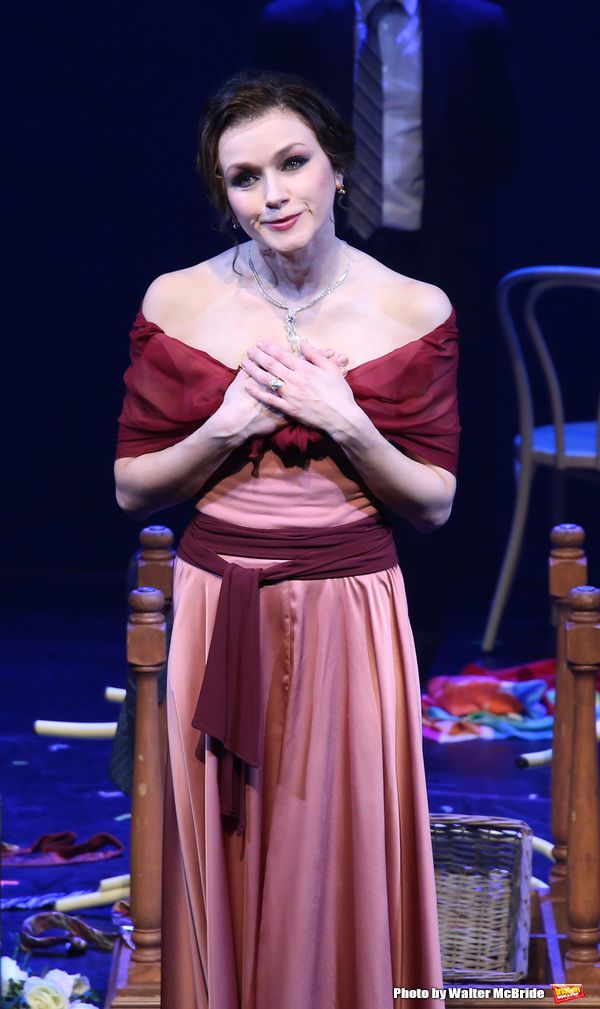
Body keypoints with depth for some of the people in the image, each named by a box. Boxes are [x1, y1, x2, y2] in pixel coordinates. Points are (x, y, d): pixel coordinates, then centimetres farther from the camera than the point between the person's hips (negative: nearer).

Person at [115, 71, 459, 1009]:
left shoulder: (414, 310, -3)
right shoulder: (178, 304, -2)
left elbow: (436, 503, 0)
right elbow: (131, 488, 2)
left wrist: (345, 425, -16)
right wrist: (231, 425, -14)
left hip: (353, 614, 0)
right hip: (221, 614, 0)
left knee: (347, 863, 7)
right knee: (227, 867, 8)